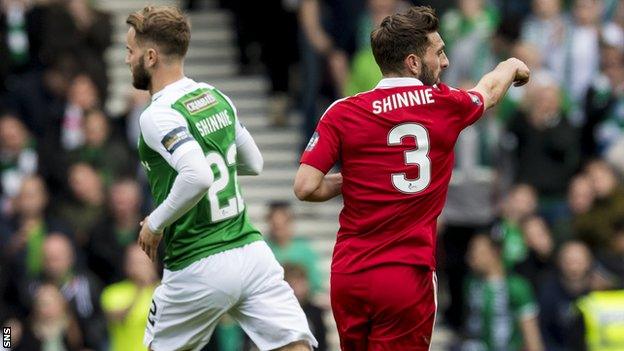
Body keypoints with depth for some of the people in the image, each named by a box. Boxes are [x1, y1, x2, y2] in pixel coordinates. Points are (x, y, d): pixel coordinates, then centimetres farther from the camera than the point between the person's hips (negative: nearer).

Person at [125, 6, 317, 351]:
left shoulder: (158, 116, -12)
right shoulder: (216, 97, 12)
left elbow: (198, 177, -28)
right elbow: (253, 163, 25)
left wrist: (156, 222, -14)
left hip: (199, 268, -6)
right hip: (251, 251, 6)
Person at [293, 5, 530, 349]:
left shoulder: (342, 113, -3)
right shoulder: (445, 105, -1)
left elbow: (305, 187, -7)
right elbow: (489, 91, 23)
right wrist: (512, 66, 46)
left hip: (348, 275, 2)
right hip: (406, 279, -2)